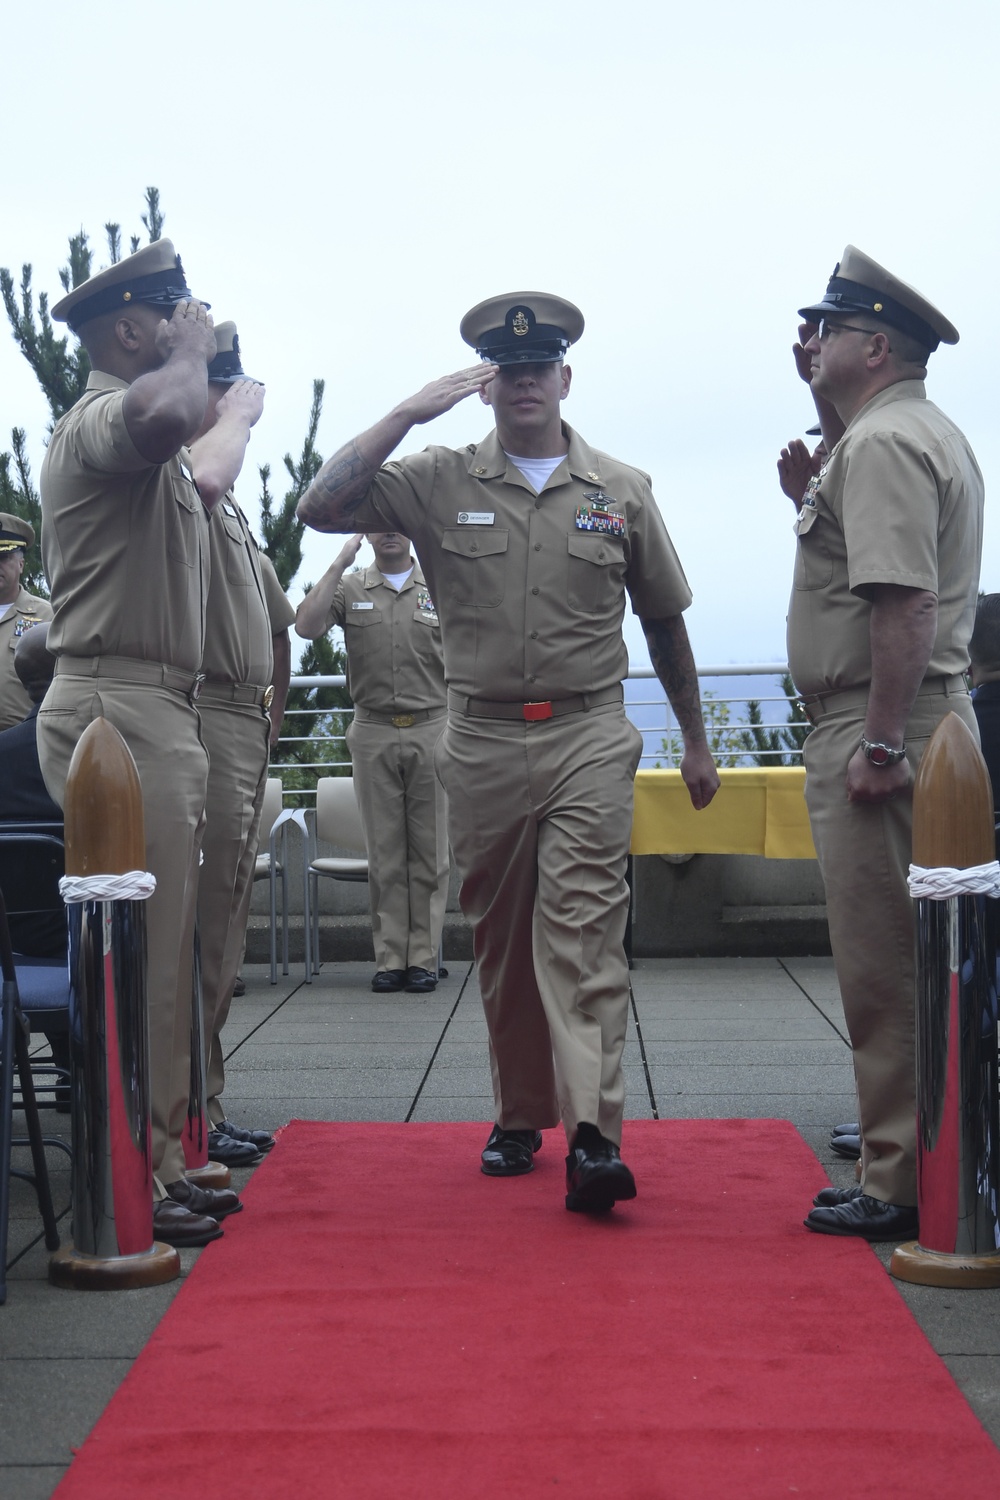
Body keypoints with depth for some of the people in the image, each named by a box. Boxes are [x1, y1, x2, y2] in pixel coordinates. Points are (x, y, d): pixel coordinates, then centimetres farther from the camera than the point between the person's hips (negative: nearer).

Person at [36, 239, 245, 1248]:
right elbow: (166, 415, -36)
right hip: (117, 711, -11)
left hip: (152, 712, 11)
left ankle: (156, 1162, 20)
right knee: (139, 955, -10)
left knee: (163, 953, 13)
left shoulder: (149, 462, 23)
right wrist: (193, 350, -16)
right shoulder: (99, 419, -12)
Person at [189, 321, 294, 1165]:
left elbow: (278, 621, 32)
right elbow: (205, 473, -35)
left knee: (221, 938, 13)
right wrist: (240, 414, -15)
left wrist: (272, 713, 25)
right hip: (204, 722, -10)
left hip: (244, 725, 10)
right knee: (199, 938, -9)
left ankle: (207, 1110, 21)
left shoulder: (231, 515, 23)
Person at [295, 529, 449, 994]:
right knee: (384, 852, 3)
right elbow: (306, 627, -9)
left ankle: (424, 957, 6)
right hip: (373, 733, 1)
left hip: (431, 729, 0)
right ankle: (389, 958, 7)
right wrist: (338, 565, -10)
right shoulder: (349, 588, 8)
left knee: (429, 850, 1)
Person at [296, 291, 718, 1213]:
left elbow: (665, 623, 16)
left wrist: (696, 742, 19)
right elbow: (321, 508, -7)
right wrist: (409, 413, -11)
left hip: (589, 739, -1)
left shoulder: (623, 492, 8)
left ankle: (595, 1132, -19)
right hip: (482, 743, 2)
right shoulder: (438, 482, 5)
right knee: (500, 938, 10)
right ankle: (520, 1116, 24)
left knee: (583, 928, -13)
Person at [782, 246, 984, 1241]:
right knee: (906, 960, 15)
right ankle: (901, 1156, 24)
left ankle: (903, 1186, -3)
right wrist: (822, 397, 28)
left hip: (878, 728, -11)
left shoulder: (880, 442, -13)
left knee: (886, 964, -8)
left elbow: (902, 602, -24)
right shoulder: (924, 432, 21)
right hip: (905, 724, 11)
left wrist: (881, 744, -25)